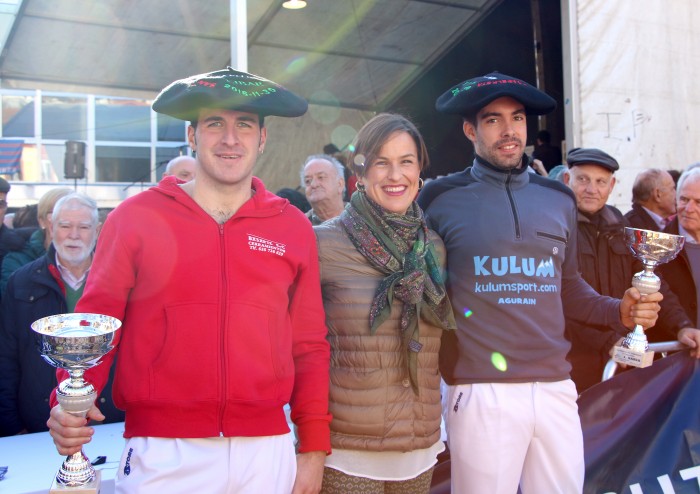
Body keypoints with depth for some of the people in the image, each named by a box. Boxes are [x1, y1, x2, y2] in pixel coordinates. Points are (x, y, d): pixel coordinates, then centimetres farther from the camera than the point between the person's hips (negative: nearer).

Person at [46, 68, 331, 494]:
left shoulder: (294, 228, 5)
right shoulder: (135, 218, 0)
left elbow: (309, 347, 8)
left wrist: (314, 448, 6)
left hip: (267, 455, 2)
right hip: (162, 458, -2)